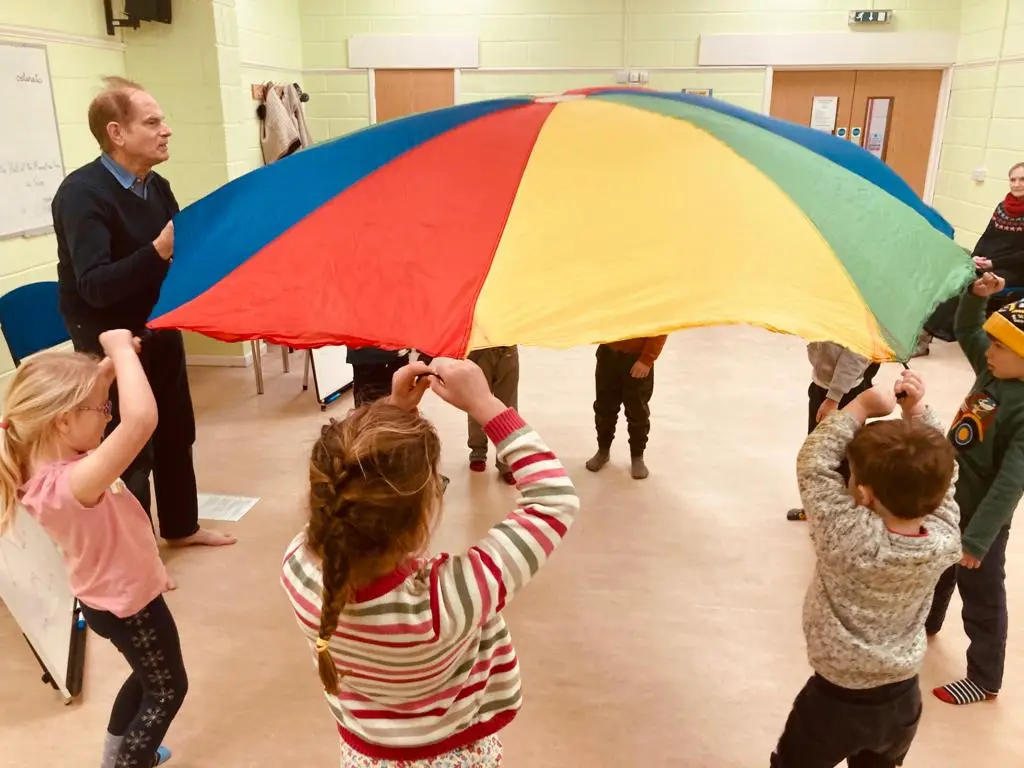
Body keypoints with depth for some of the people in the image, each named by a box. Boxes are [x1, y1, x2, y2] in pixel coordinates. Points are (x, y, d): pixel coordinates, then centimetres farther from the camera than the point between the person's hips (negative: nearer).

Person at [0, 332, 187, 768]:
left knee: (147, 677, 32)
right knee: (168, 689, 18)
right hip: (128, 603, -9)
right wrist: (122, 350, -41)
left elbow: (74, 394, 5)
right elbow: (141, 419, -56)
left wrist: (111, 363, -12)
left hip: (112, 597, 9)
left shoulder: (45, 464, -13)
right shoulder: (71, 483, -41)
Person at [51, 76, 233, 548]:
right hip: (110, 341, -7)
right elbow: (95, 286, -29)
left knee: (176, 432, 17)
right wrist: (160, 250, -38)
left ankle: (181, 526, 36)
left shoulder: (156, 187, 3)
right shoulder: (81, 193, -20)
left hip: (159, 328, 8)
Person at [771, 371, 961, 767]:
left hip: (837, 701, -5)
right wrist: (917, 412, -4)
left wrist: (861, 406, -17)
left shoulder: (848, 538, -33)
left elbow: (814, 463, -22)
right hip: (903, 699, 5)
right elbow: (938, 472, -2)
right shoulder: (946, 540, -19)